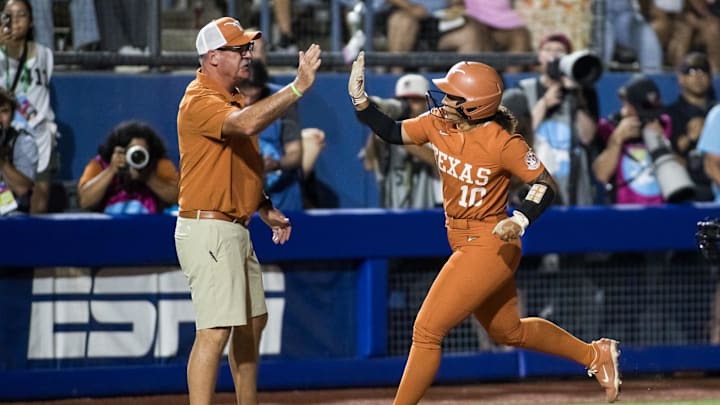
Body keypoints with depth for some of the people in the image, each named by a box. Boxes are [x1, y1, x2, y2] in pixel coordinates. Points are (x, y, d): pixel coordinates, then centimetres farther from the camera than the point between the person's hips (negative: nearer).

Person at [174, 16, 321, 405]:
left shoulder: (232, 100, 15)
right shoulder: (199, 102, -17)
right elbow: (247, 124, -37)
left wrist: (265, 208, 16)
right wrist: (298, 87, -37)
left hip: (236, 230, 10)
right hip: (208, 230, -10)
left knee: (253, 321, 18)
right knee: (216, 330, -16)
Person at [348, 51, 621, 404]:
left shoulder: (502, 143, -23)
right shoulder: (439, 124, -4)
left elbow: (546, 185, -20)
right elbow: (393, 132, 6)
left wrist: (520, 220, -36)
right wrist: (361, 100, -9)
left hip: (489, 247, -9)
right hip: (463, 242, 9)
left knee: (427, 330, -9)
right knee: (508, 332, 23)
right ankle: (594, 354, 38)